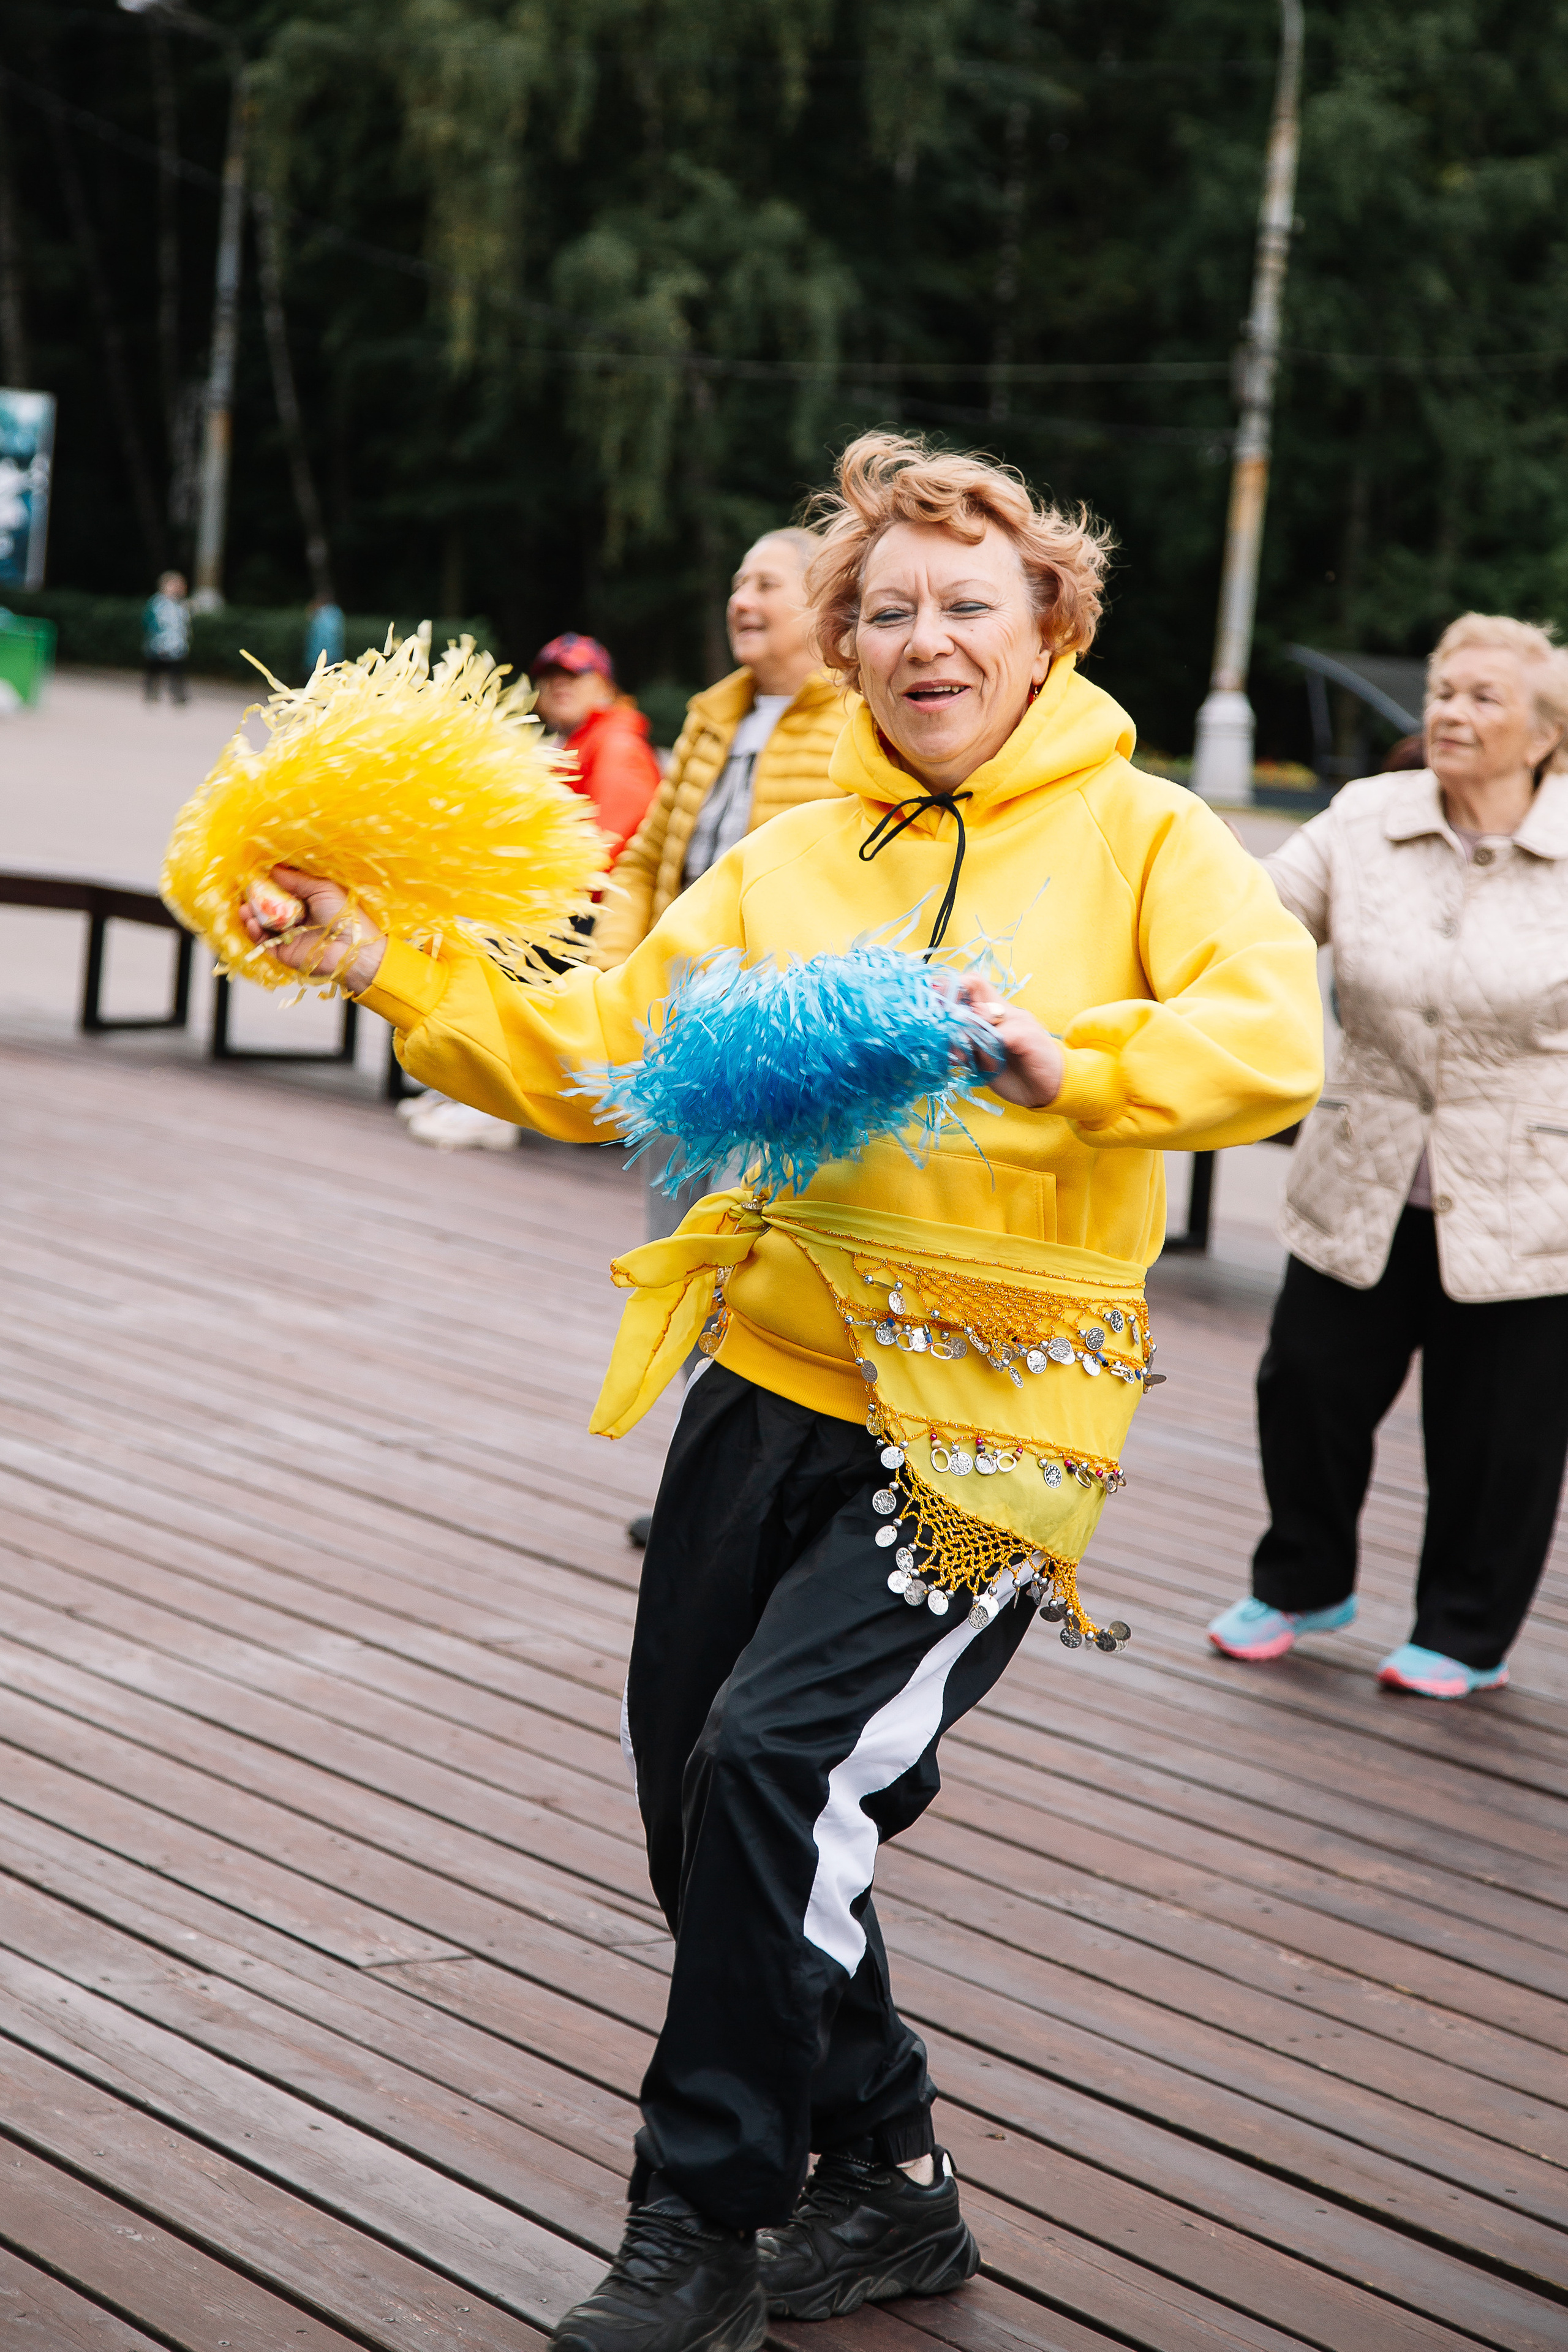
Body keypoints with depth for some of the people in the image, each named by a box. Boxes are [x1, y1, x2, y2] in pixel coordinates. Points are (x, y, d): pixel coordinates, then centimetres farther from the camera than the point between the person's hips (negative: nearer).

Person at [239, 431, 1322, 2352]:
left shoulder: (1138, 837, -2)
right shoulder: (790, 858, 10)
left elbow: (1272, 1040, -17)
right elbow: (594, 1050, 6)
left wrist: (1068, 1059, -33)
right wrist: (392, 972, -5)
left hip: (984, 1422, -5)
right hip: (767, 1382, 6)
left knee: (777, 1756, -19)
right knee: (698, 1798, 10)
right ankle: (887, 2187, 31)